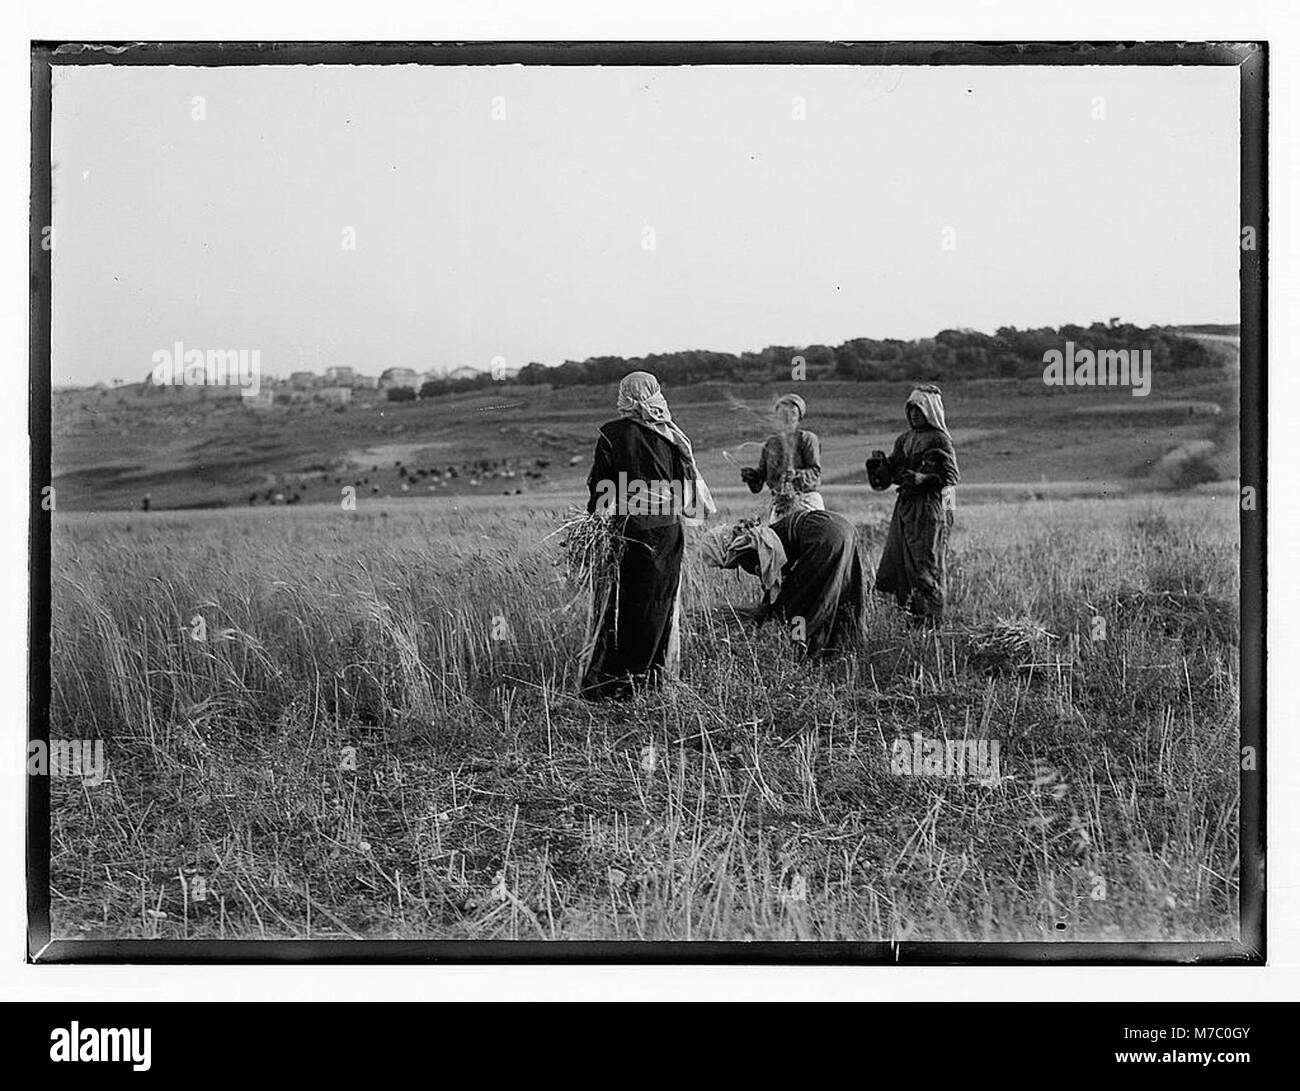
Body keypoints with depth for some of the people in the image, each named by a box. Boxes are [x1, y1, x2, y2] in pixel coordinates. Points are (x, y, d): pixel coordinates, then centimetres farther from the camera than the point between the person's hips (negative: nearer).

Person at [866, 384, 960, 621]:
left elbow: (952, 476, -12)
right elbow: (893, 472, 16)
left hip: (931, 507, -7)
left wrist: (922, 479, -23)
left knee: (927, 561, -4)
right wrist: (882, 463, -4)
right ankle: (908, 608, 13)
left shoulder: (939, 440, -7)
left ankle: (930, 616, 1)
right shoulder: (906, 439, 14)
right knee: (898, 557, 5)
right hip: (905, 504, 7)